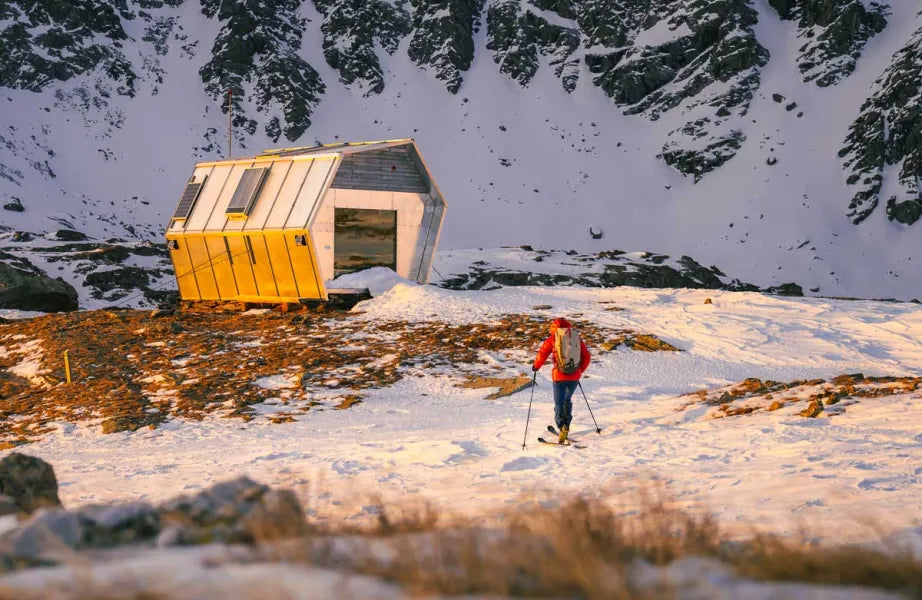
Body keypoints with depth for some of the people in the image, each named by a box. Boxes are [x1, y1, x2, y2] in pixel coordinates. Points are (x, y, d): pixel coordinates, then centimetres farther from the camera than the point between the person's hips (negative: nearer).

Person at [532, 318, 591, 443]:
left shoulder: (552, 339, 1)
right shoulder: (577, 339, 9)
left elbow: (542, 354, -3)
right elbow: (586, 357, 12)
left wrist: (536, 366, 14)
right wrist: (580, 370, 26)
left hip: (559, 376, -3)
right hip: (574, 376, 3)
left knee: (559, 403, 1)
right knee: (567, 400, 24)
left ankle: (562, 426, -20)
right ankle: (566, 425, 18)